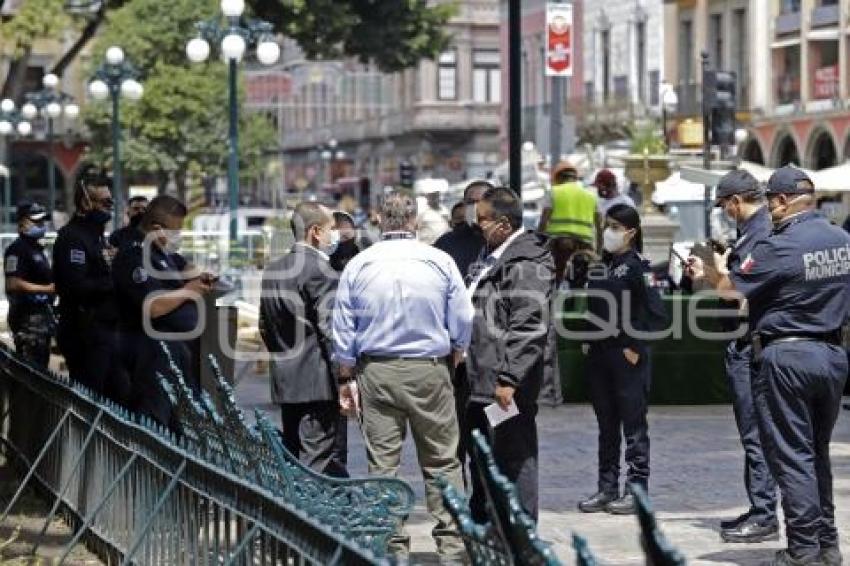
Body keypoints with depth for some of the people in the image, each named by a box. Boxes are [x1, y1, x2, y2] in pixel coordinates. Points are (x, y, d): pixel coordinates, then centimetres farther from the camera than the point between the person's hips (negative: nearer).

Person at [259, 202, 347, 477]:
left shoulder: (272, 270, 12)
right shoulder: (321, 272, -14)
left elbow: (265, 326, 18)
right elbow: (331, 329, -18)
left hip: (284, 381, 8)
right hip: (317, 382, -8)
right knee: (317, 462, -7)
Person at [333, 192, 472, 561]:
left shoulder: (357, 265, 1)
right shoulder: (440, 262, -2)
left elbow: (343, 331, 4)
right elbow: (462, 326, 2)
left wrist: (345, 379, 12)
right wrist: (453, 359, 19)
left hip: (376, 373, 1)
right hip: (430, 370, -1)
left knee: (383, 464, 5)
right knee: (442, 462, 6)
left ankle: (392, 547, 7)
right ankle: (451, 544, 4)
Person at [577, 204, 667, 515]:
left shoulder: (639, 266, -8)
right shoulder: (598, 267, 13)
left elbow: (655, 311, -14)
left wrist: (635, 347, -14)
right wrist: (587, 340, 9)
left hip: (628, 358, -7)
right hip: (598, 356, 7)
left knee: (633, 426, -1)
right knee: (606, 426, 12)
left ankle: (636, 490, 4)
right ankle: (607, 488, 18)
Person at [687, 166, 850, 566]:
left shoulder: (779, 247, -17)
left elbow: (731, 287, -6)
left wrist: (709, 272, 15)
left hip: (786, 356, -7)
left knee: (792, 456, 0)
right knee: (818, 453, 17)